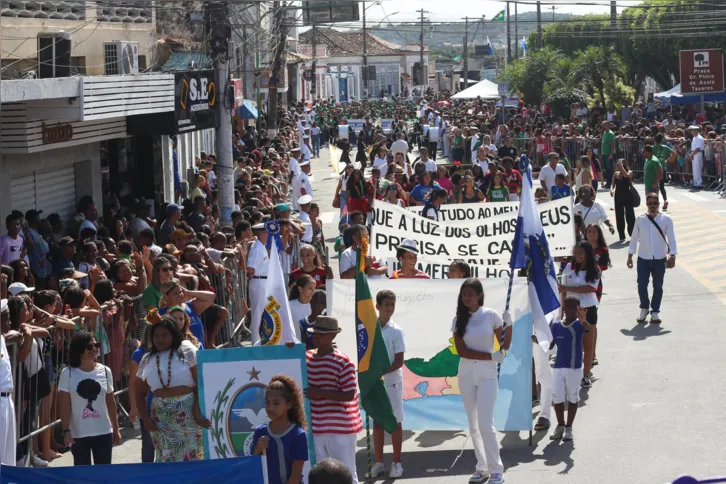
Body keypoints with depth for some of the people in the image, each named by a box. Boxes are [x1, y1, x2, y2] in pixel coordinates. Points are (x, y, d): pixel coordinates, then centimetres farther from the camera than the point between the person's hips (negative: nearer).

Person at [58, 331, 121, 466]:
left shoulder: (105, 371, 2)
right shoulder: (68, 373, -6)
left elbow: (110, 402, 9)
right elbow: (64, 405, -6)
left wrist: (116, 429, 11)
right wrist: (66, 430, -12)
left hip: (103, 432, 2)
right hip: (79, 433, -2)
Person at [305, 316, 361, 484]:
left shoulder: (343, 362, -15)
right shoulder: (307, 357, 5)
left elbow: (349, 395, -18)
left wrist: (320, 393, -23)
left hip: (340, 429, -7)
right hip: (317, 427, 7)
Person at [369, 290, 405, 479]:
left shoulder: (396, 331, -8)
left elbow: (399, 362, -10)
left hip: (391, 381, -4)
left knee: (395, 421, 2)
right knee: (377, 421, 9)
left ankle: (397, 463, 9)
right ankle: (378, 463, 17)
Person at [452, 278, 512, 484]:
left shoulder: (491, 315, -5)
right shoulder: (459, 320, 0)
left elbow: (505, 345, -2)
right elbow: (461, 351, -7)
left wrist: (509, 324, -17)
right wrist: (491, 356, -14)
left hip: (487, 374, -3)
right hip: (466, 374, 3)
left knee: (485, 424, -12)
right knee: (473, 426, 7)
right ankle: (482, 467, 15)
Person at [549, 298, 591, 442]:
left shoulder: (579, 325, -10)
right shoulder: (556, 326, 2)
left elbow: (588, 328, -34)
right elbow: (550, 345, 9)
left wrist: (584, 320, -57)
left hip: (574, 368, -3)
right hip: (558, 367, 3)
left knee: (572, 399, 7)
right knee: (557, 399, 6)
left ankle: (569, 428, 20)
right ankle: (560, 426, 25)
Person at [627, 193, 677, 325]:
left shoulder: (666, 219, -5)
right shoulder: (640, 219, -1)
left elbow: (671, 238, -4)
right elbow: (634, 238, 5)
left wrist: (672, 256, -10)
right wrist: (630, 255, 6)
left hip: (660, 259, -1)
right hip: (643, 259, 1)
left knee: (658, 286, 7)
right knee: (642, 285, 1)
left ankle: (655, 312, 21)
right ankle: (644, 308, 25)